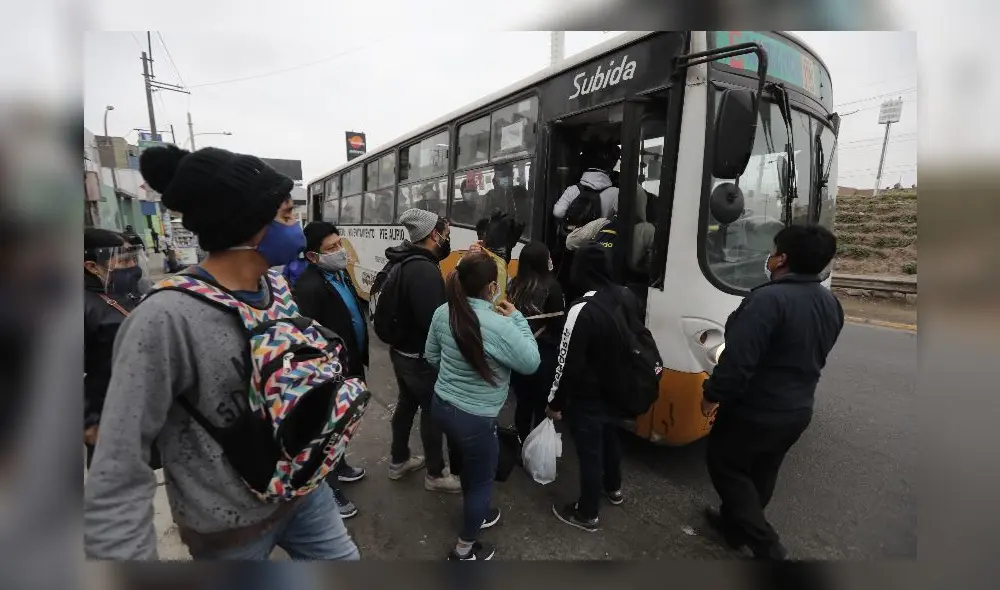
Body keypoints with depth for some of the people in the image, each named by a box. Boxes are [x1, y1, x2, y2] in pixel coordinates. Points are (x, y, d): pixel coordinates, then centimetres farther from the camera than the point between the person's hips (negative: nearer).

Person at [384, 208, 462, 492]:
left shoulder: (405, 263, 5)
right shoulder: (425, 271, -28)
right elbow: (435, 320, -32)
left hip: (401, 350, 10)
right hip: (422, 357, -10)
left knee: (406, 404, 23)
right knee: (433, 413, 7)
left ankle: (399, 461, 42)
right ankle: (436, 475, 27)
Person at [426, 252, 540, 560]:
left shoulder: (443, 313, -7)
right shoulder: (499, 326, -28)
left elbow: (431, 356, 6)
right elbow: (531, 363, -15)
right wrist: (517, 319, -10)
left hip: (441, 405, 7)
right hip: (474, 418, -7)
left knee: (470, 463, 30)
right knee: (482, 479, 17)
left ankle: (475, 514, 55)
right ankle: (464, 550, 37)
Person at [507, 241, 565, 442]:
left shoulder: (513, 285, 0)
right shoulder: (551, 286, -13)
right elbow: (559, 323, -11)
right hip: (543, 354, -5)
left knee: (523, 403, 18)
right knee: (542, 406, 12)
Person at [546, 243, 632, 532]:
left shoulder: (582, 310, -30)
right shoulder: (628, 298, -4)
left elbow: (569, 363, -25)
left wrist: (556, 403, -12)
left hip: (588, 397, -8)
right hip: (618, 390, 8)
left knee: (589, 452, 10)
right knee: (610, 438, 29)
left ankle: (587, 514, 31)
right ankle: (613, 489, 52)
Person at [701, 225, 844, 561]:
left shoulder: (768, 299, -28)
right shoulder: (831, 304, 3)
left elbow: (738, 359, -29)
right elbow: (813, 356, 13)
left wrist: (713, 394, -15)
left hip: (756, 411, -8)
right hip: (798, 410, 8)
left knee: (725, 466, 13)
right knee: (761, 472, 23)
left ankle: (768, 549, 14)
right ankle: (735, 526, 42)